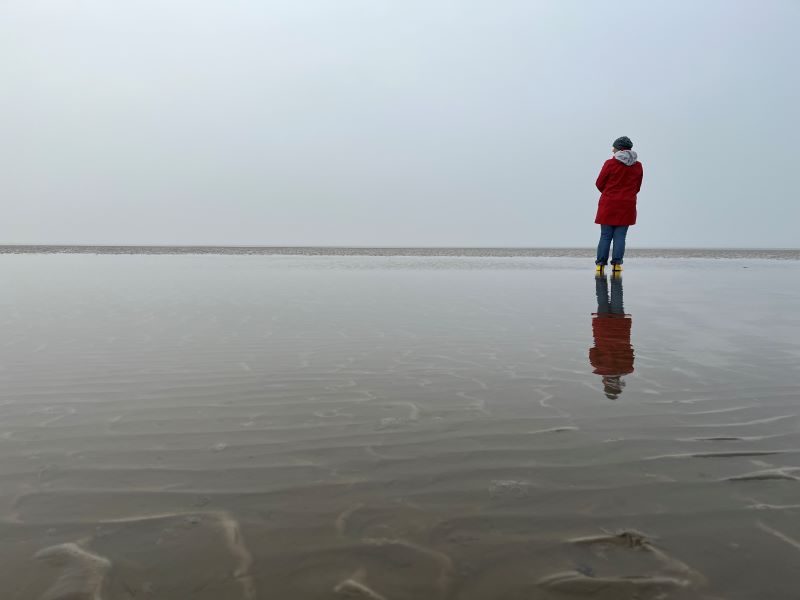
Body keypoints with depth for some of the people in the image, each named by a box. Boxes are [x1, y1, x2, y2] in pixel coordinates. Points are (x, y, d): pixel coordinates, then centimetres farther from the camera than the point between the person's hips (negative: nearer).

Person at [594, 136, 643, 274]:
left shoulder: (610, 163, -9)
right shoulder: (638, 166, 4)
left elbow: (599, 184, -1)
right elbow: (637, 187, 12)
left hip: (608, 205, -2)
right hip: (627, 206, 2)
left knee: (605, 236, 4)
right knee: (620, 236, 5)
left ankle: (600, 265, 5)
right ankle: (616, 264, 1)